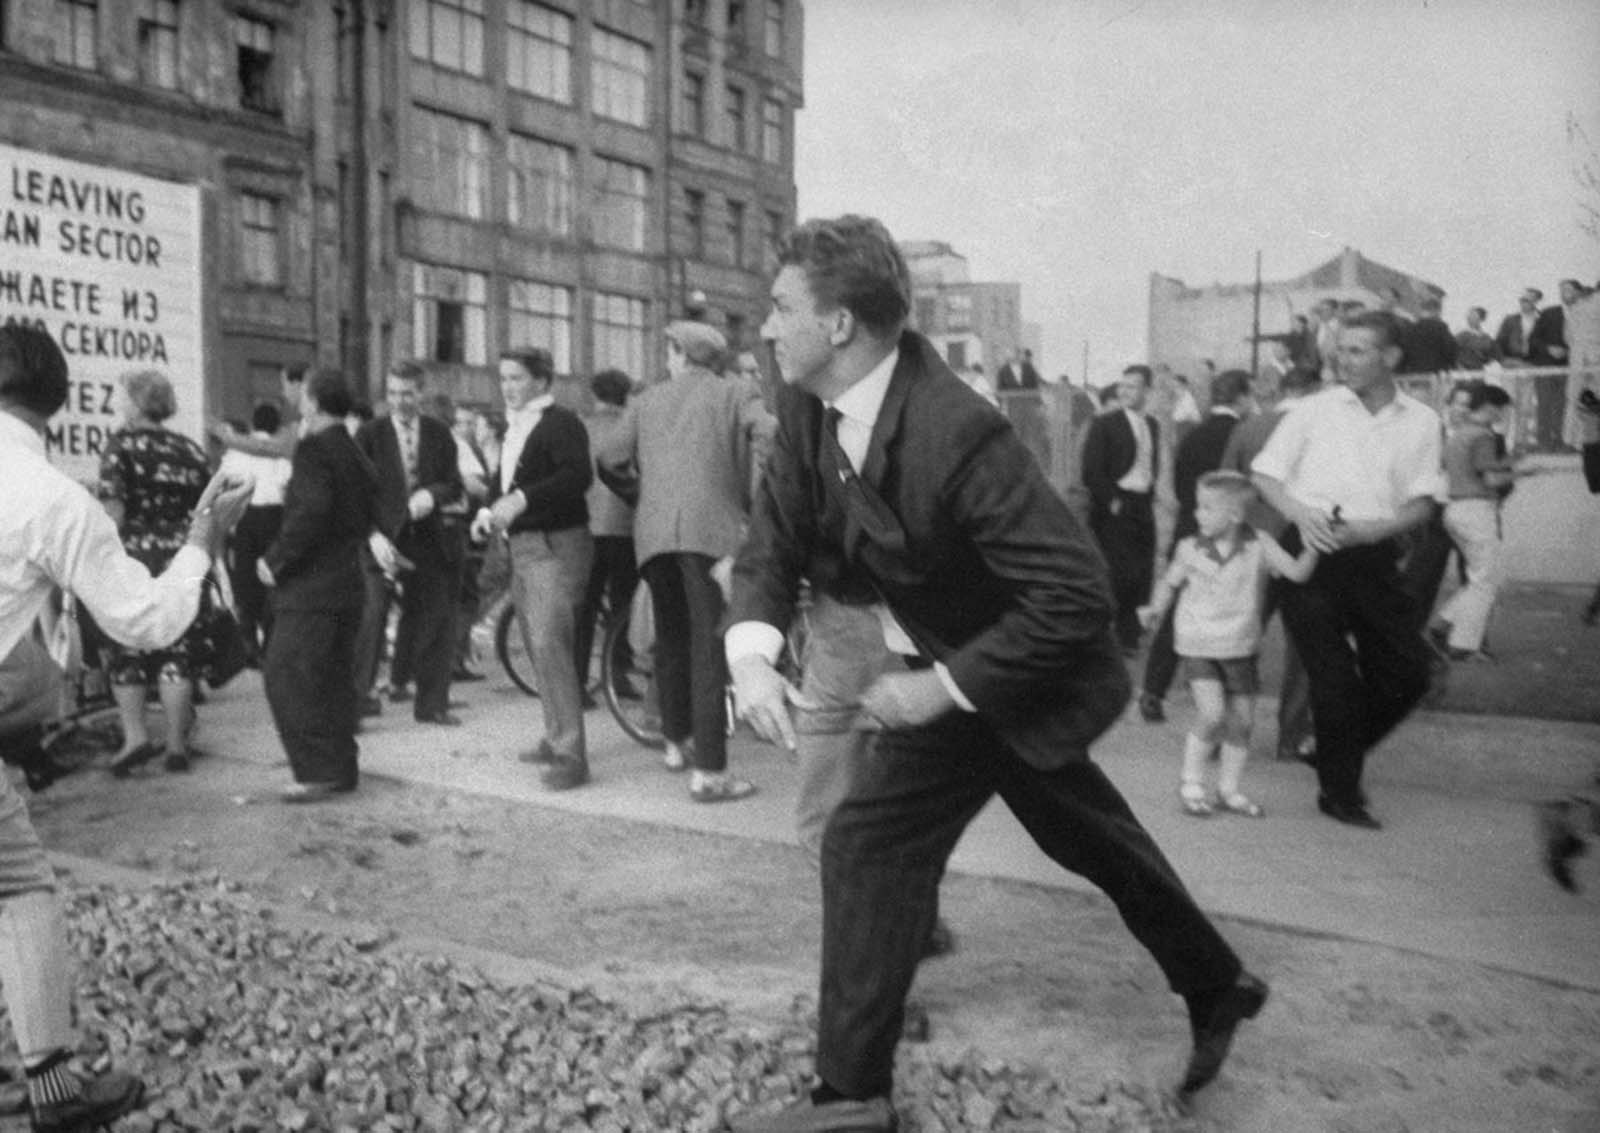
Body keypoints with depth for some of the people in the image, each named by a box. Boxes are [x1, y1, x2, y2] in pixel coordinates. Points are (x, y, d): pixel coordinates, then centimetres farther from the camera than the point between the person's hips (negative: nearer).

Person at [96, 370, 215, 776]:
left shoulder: (122, 444, -3)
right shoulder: (191, 450, 9)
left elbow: (113, 510, -12)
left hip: (135, 557, -3)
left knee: (126, 650, 10)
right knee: (177, 651, 7)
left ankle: (135, 734, 2)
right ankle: (177, 745, 9)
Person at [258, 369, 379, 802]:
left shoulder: (314, 449, -13)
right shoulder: (356, 454, 15)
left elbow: (311, 512, -24)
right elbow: (369, 518, 17)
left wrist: (276, 560, -16)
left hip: (312, 587, -9)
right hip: (348, 583, 9)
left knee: (286, 677, -6)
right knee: (334, 680, 14)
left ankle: (318, 771, -7)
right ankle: (341, 769, 19)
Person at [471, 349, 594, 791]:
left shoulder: (561, 422, -9)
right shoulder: (515, 428, 19)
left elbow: (579, 474, -25)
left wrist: (522, 499, -32)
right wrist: (489, 512, 6)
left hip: (556, 546, -9)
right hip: (522, 547, 9)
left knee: (550, 645, -17)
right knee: (539, 649, 14)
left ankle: (571, 756, -16)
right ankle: (556, 738, 26)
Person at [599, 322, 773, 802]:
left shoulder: (646, 401, 19)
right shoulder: (733, 394, 10)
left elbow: (611, 458, 12)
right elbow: (768, 433, -10)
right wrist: (757, 501, -1)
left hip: (654, 533, 4)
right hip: (710, 529, -4)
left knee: (671, 638, 19)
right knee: (709, 645, -6)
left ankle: (678, 742, 30)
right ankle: (709, 771, -10)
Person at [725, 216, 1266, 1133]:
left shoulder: (956, 435, -34)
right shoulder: (809, 409, -11)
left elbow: (1077, 597, -33)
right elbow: (774, 544, -6)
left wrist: (944, 685, -32)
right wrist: (752, 654, -24)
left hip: (1012, 673, -8)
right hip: (948, 658, 8)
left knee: (875, 839, -11)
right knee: (1086, 834, 24)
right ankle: (1216, 985, 47)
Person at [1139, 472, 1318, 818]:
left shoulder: (1259, 546, -6)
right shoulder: (1189, 549, -5)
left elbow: (1297, 572, -13)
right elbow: (1170, 582, 10)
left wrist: (1314, 545, -25)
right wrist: (1157, 608, -1)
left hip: (1240, 647, 2)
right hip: (1198, 644, -2)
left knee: (1241, 721, 7)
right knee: (1211, 714, -16)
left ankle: (1229, 790, 24)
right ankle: (1191, 783, 2)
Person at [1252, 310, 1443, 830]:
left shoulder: (1421, 421, 7)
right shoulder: (1313, 410, 0)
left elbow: (1422, 502, 4)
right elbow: (1264, 474, 3)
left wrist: (1372, 528, -15)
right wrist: (1300, 513, -16)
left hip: (1373, 554, 3)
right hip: (1312, 553, -3)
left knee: (1408, 673, 3)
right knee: (1335, 679, -2)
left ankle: (1339, 755, 27)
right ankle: (1339, 792, 15)